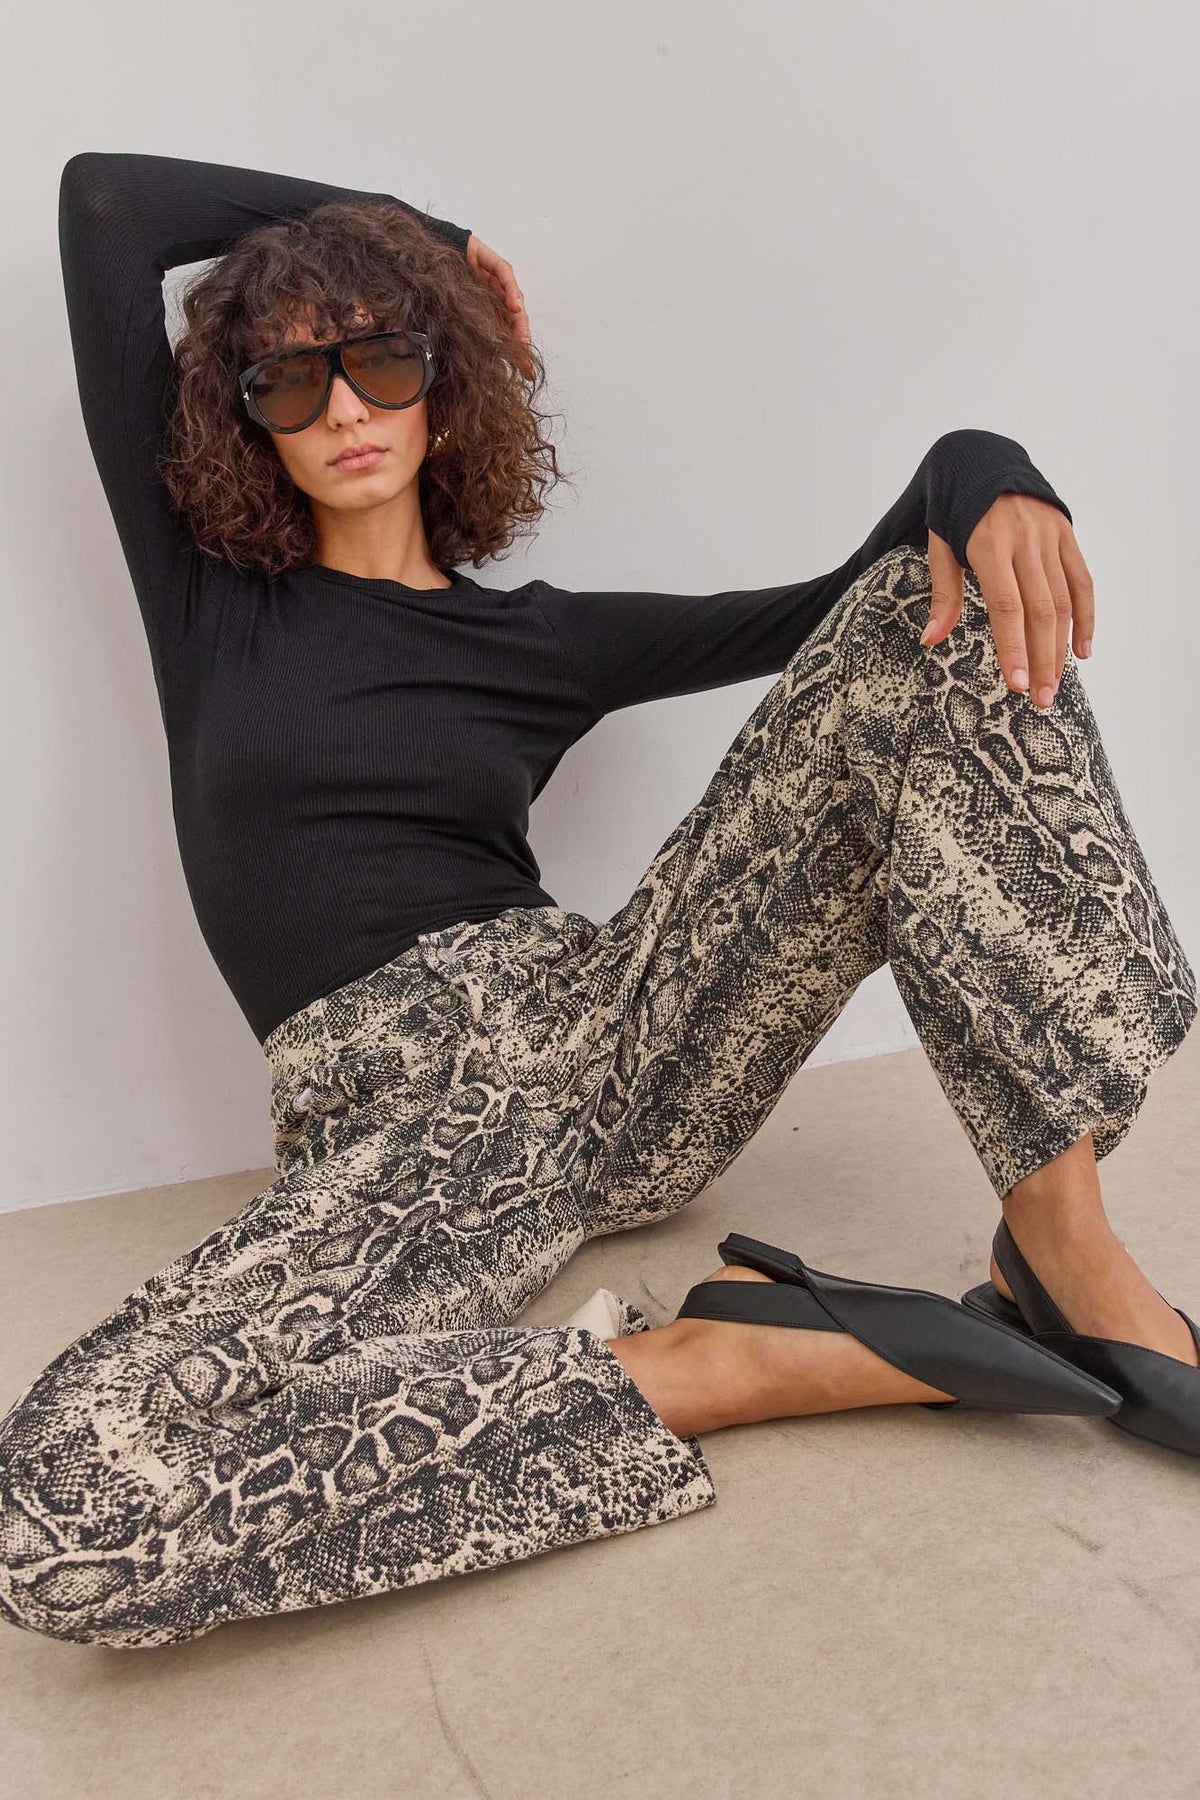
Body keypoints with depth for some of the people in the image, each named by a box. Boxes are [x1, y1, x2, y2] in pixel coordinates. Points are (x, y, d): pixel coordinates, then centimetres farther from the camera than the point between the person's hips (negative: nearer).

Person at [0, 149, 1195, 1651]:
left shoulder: (538, 638, 16)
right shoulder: (208, 591, 12)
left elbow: (854, 609, 16)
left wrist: (984, 476, -7)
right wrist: (417, 232, 20)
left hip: (613, 1040, 3)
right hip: (400, 1132, -2)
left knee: (945, 610, -11)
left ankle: (1067, 1243, -17)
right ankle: (710, 1370, -20)